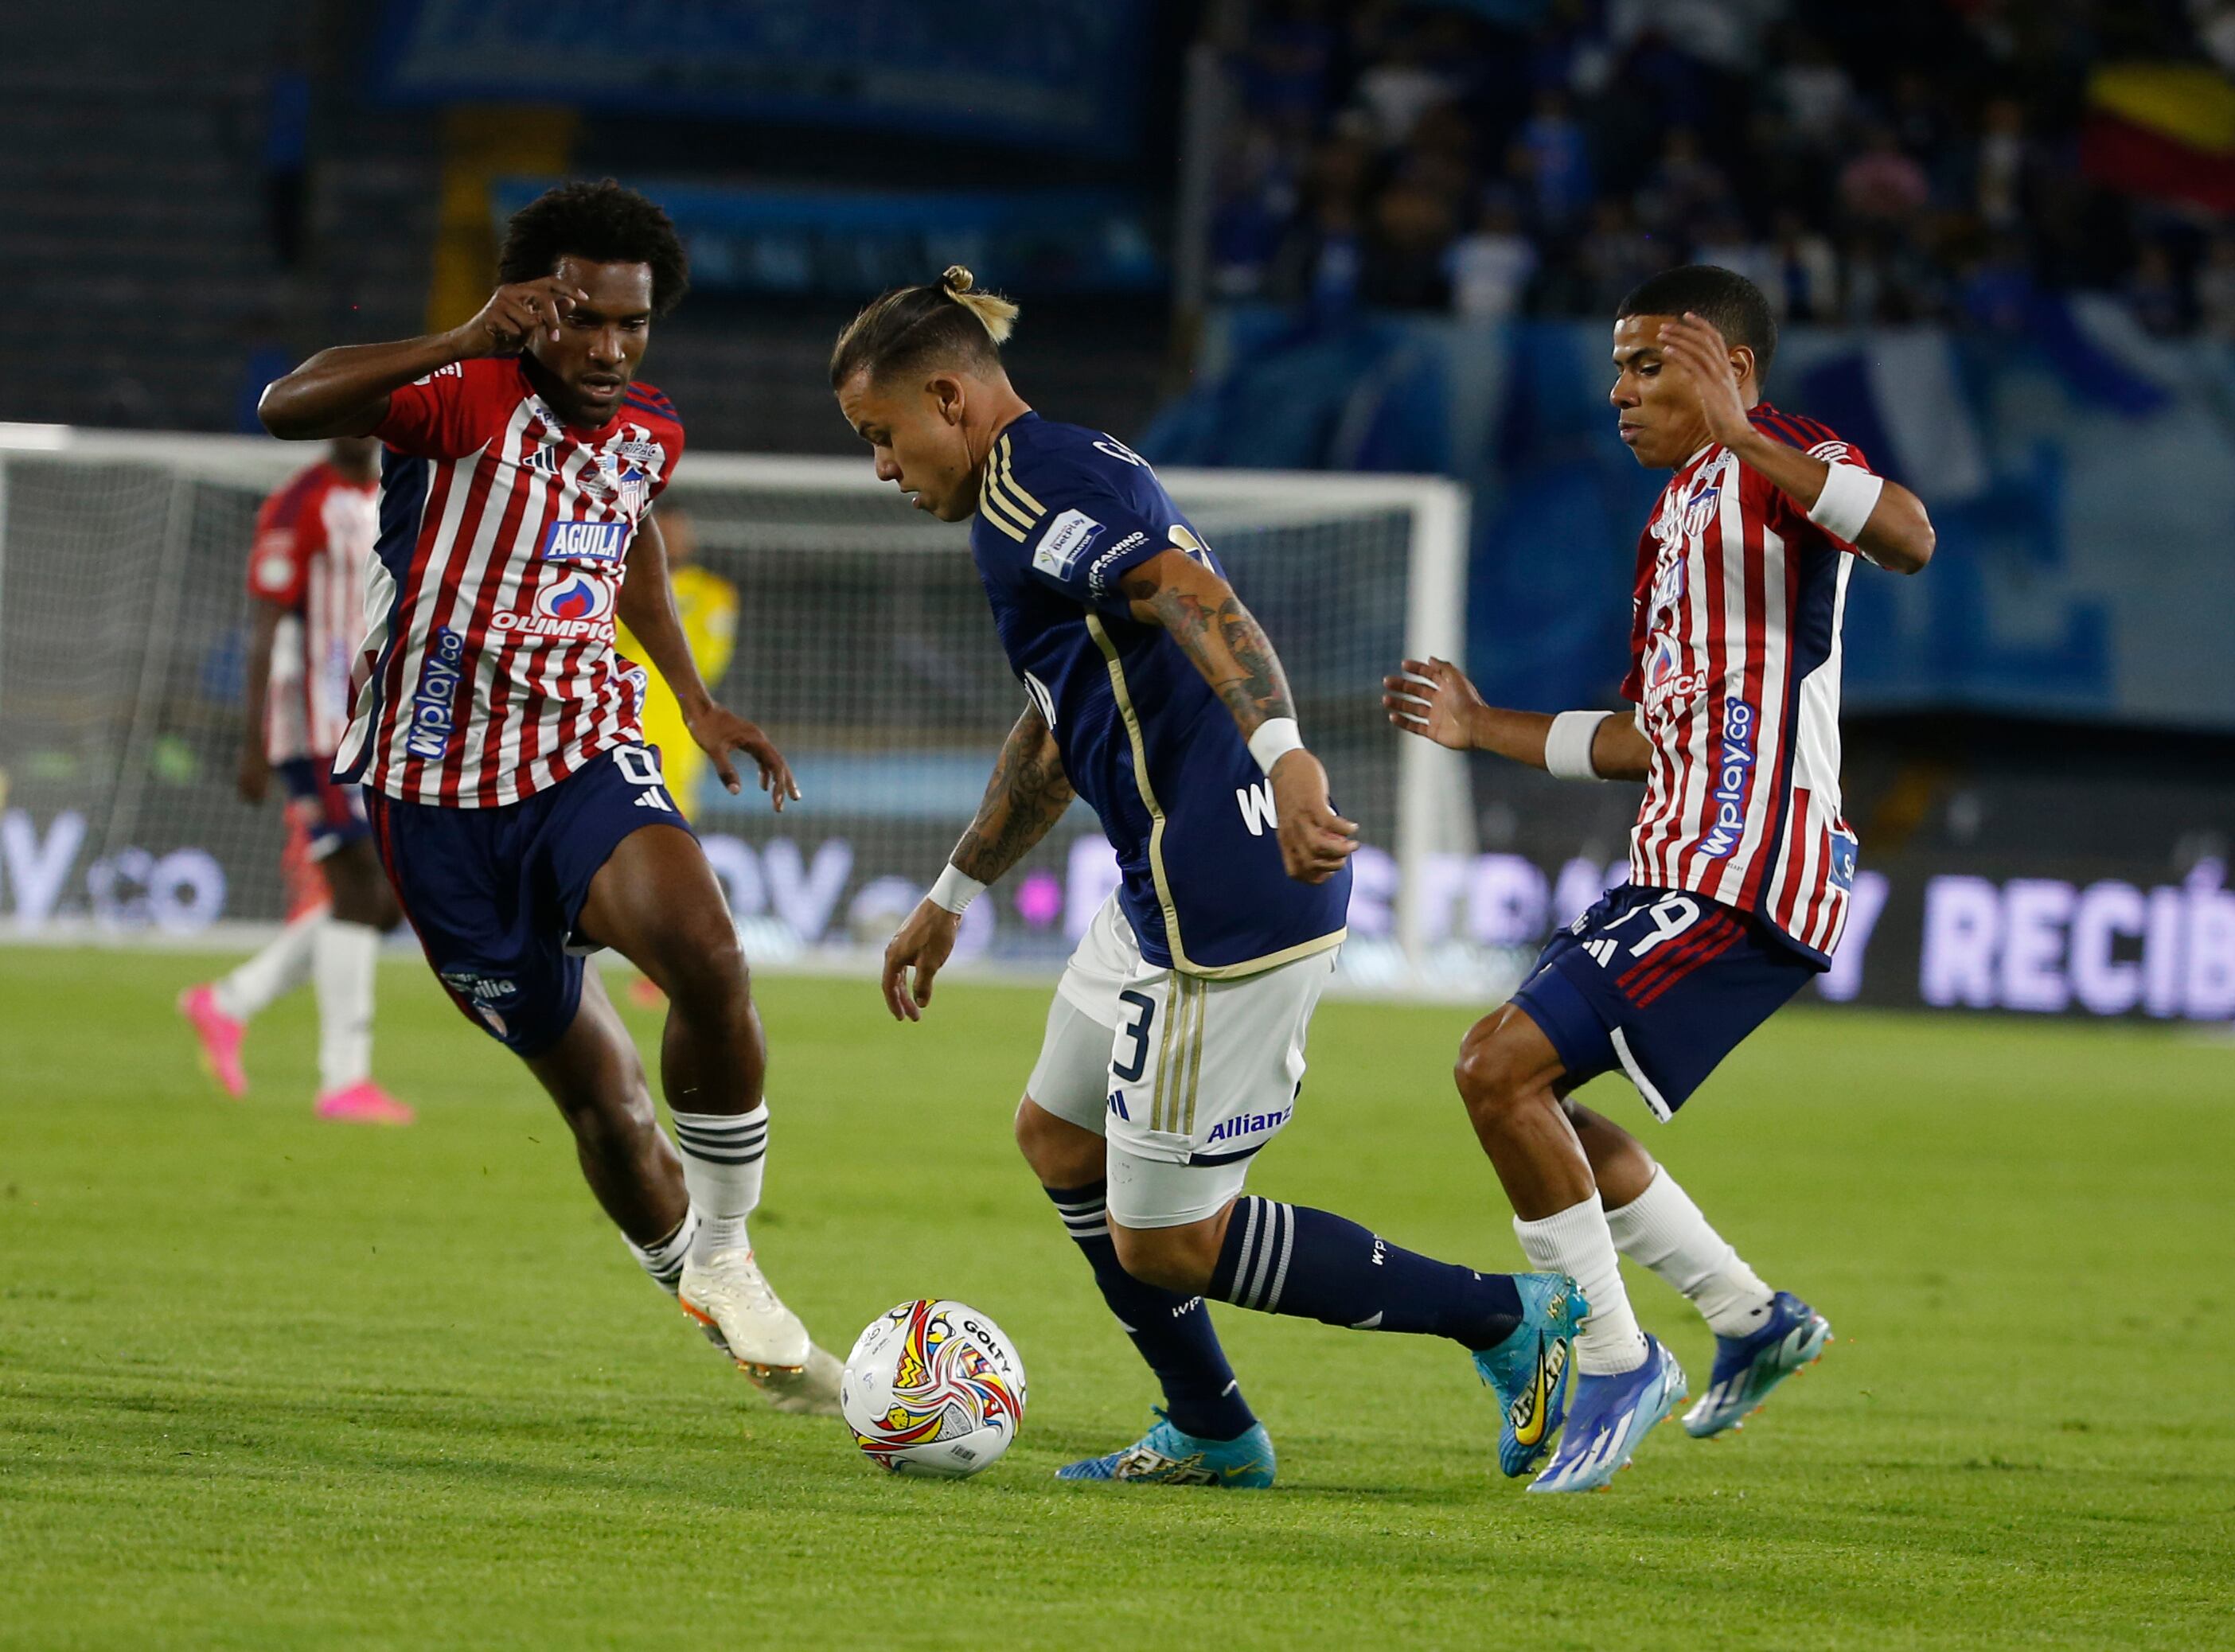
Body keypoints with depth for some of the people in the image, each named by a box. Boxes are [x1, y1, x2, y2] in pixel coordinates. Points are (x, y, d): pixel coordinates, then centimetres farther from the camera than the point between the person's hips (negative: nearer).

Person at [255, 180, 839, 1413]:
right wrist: (465, 341, -41)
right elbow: (288, 408, -31)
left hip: (585, 751, 3)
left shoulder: (648, 434, 7)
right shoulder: (468, 398, -13)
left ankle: (722, 1258, -12)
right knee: (600, 1098, 3)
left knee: (708, 963, -29)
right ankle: (700, 1292, 29)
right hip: (440, 787, -3)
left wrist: (697, 700, 27)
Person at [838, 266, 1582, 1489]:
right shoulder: (1056, 482, 21)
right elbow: (1058, 726, 35)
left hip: (1228, 905, -11)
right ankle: (1212, 1434, 32)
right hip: (1168, 891, 11)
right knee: (1058, 1137, 24)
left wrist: (1278, 750, -46)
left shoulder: (1032, 483, -11)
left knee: (1164, 1243, -4)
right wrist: (952, 896, 43)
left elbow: (1197, 597, -29)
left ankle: (1514, 1319, 1)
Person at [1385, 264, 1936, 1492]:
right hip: (1682, 862, 11)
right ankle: (1751, 1318, 20)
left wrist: (1736, 431, -37)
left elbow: (1908, 539, -31)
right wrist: (1485, 729, 29)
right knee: (1509, 1075, 17)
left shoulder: (1778, 466, -7)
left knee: (1504, 1069, -16)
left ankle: (1616, 1362, -3)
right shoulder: (1678, 512, 23)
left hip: (1746, 875, -11)